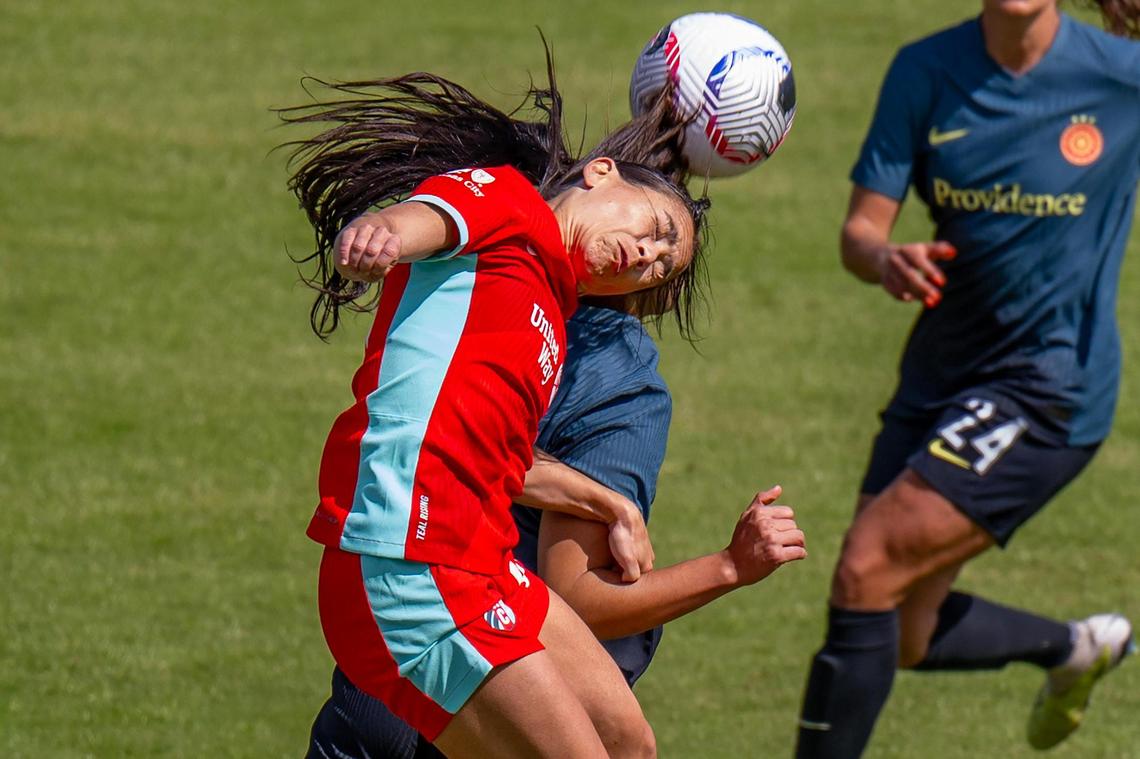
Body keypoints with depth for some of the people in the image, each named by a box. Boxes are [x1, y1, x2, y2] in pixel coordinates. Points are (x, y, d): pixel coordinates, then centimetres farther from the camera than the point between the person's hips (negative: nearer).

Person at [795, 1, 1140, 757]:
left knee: (868, 571, -19)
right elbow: (860, 229, -5)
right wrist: (886, 259, -28)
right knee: (900, 637, 12)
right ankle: (1075, 645, 40)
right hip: (941, 375, 5)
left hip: (1049, 384, -5)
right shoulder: (927, 71, -3)